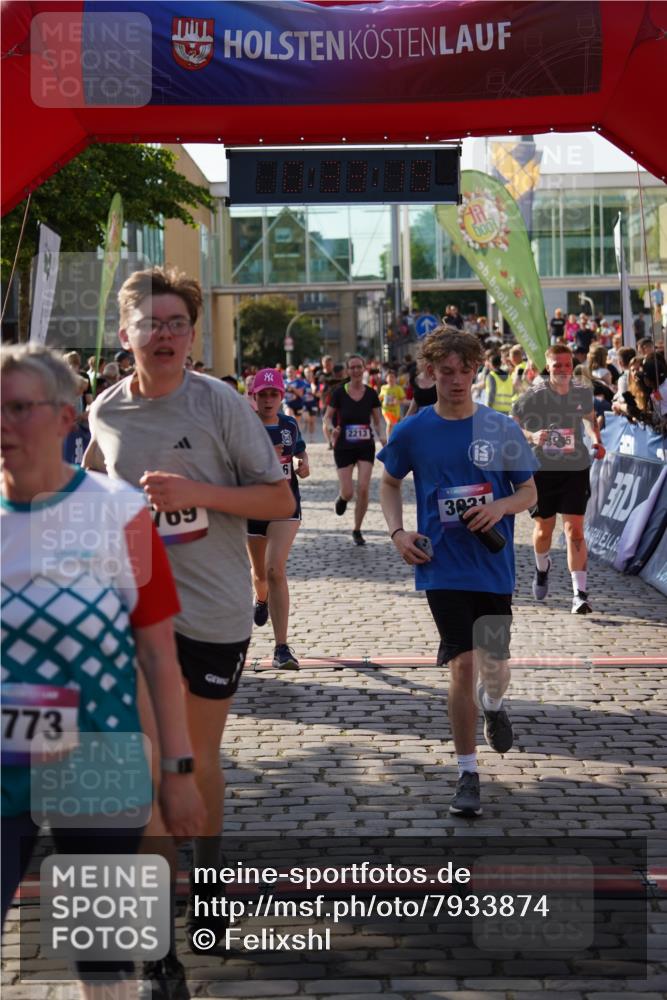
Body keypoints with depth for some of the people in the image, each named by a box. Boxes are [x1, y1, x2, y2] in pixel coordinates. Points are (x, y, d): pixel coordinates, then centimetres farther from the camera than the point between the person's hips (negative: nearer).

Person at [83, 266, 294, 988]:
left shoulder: (220, 404, -9)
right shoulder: (105, 412, 1)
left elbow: (280, 501, -10)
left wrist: (196, 492, -21)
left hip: (214, 612, -2)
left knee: (198, 758, 11)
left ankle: (207, 877, 37)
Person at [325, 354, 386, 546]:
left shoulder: (371, 394, 0)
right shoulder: (339, 393, -6)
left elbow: (377, 420, 8)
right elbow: (327, 416, 1)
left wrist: (382, 436, -10)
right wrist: (332, 428, -20)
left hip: (366, 446, 1)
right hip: (344, 447, -1)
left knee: (363, 489, -10)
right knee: (348, 493, -4)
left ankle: (357, 531, 7)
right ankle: (341, 498, 36)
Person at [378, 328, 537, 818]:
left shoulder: (502, 428, -2)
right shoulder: (413, 431, -2)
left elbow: (529, 492, 5)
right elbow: (390, 483, 15)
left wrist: (499, 506, -16)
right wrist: (398, 531, -1)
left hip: (494, 565, 1)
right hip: (444, 568, -1)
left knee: (495, 666, 10)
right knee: (463, 665, -7)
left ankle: (492, 703, 49)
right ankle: (468, 774, 5)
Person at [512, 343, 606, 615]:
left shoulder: (583, 393, 1)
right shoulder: (533, 397, -9)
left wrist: (596, 441, 2)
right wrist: (531, 436, -25)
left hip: (576, 469, 1)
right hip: (542, 470, 0)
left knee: (574, 530, -10)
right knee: (544, 529, 14)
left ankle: (580, 593, -10)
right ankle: (542, 568, 48)